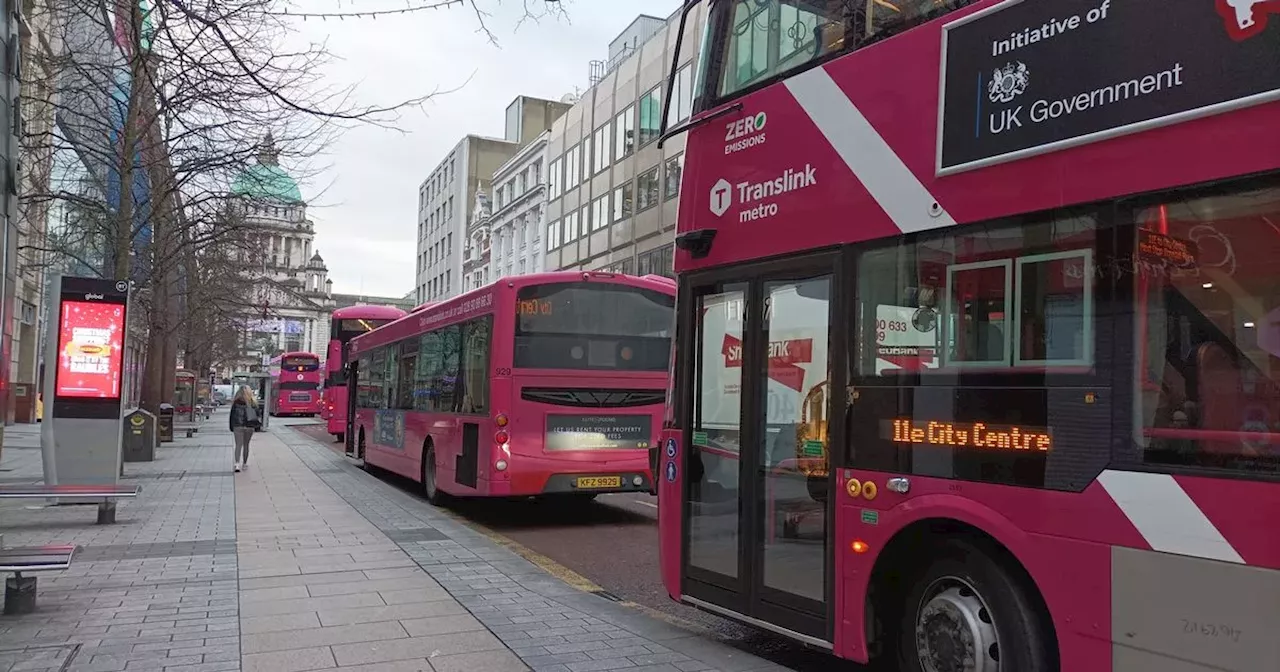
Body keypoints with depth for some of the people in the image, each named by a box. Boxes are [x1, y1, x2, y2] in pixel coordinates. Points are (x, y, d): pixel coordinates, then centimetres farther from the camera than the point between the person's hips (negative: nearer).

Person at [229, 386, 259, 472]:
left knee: (238, 445, -3)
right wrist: (256, 426, 11)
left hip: (238, 426, -2)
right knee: (246, 445, 15)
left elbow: (232, 415, -2)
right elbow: (257, 415, 3)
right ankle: (245, 463, 23)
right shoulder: (253, 403, -1)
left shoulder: (236, 402, -6)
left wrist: (232, 427, 5)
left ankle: (237, 463, -18)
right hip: (249, 427, 2)